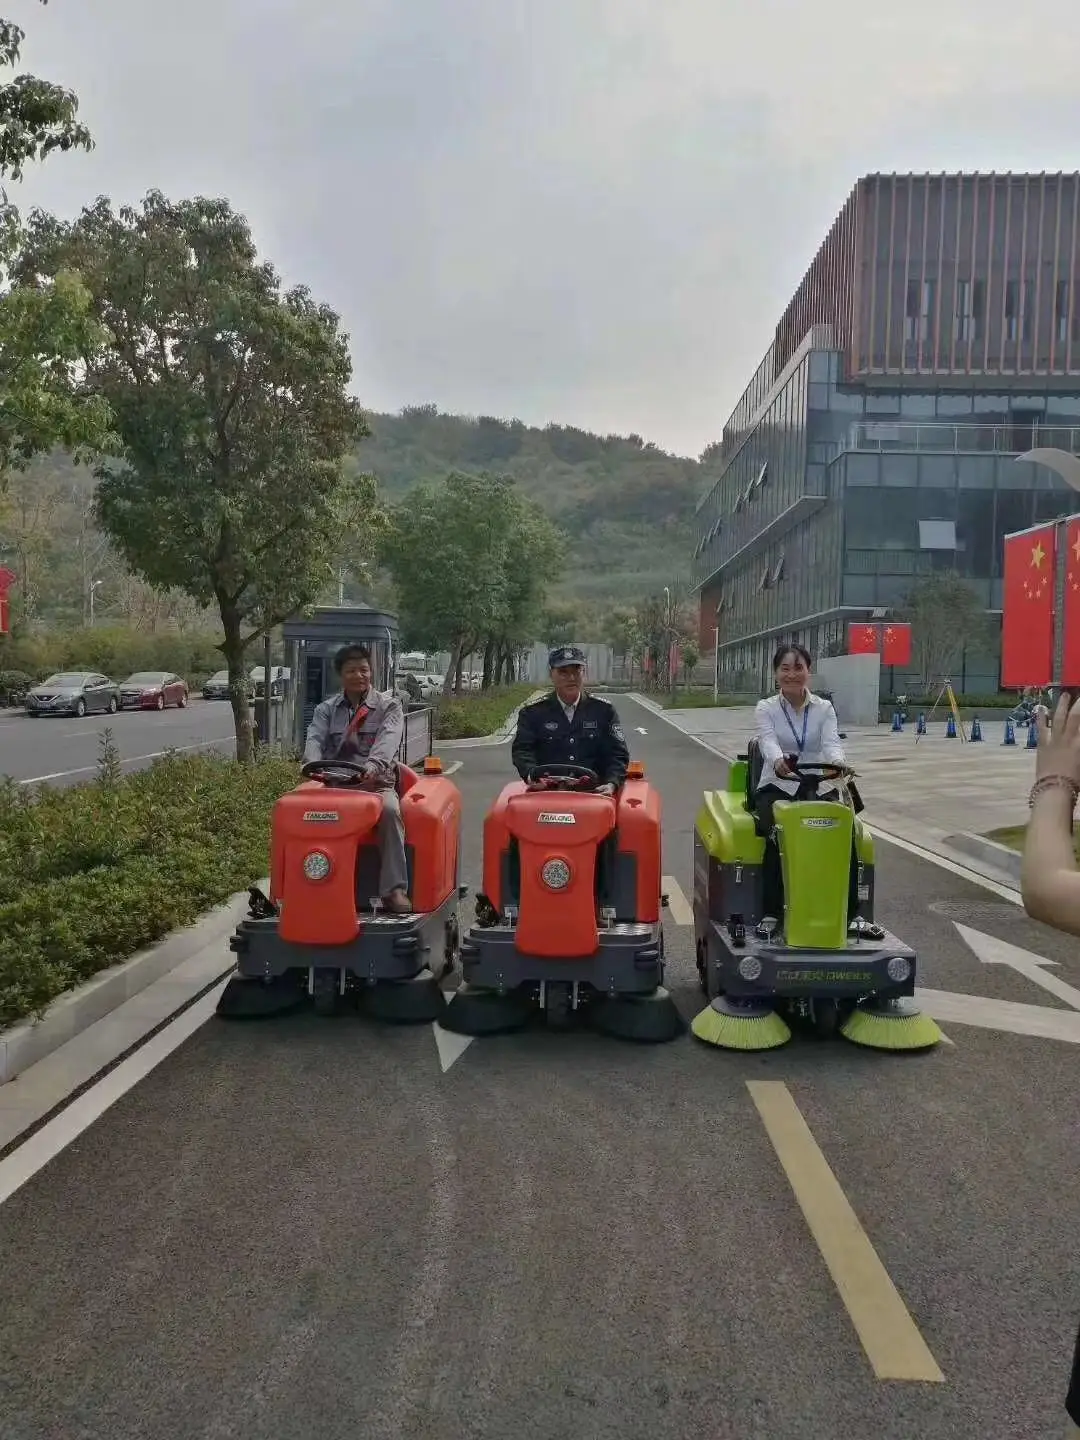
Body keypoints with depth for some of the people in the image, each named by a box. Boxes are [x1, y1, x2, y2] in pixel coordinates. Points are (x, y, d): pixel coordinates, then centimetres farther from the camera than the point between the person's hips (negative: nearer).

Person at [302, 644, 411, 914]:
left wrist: (373, 765, -37)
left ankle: (394, 889, -35)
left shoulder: (388, 706, 6)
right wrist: (314, 766, -29)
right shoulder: (326, 710, 15)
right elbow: (314, 740, -5)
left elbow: (388, 739, -15)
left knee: (390, 810, -35)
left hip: (376, 783, -2)